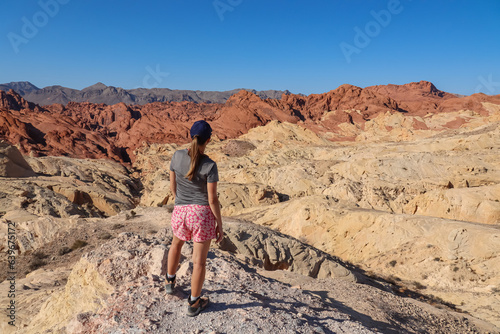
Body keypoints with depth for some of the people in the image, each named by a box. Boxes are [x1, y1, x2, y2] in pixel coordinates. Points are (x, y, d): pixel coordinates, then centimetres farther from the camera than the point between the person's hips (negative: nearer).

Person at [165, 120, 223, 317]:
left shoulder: (177, 156, -7)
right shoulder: (210, 166, -17)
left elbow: (172, 185, 4)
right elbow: (212, 199, -14)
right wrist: (220, 225, -2)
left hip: (180, 213, 4)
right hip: (203, 214, -4)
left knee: (176, 243, 34)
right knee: (199, 260, 12)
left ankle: (170, 282, 50)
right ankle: (193, 304, 25)